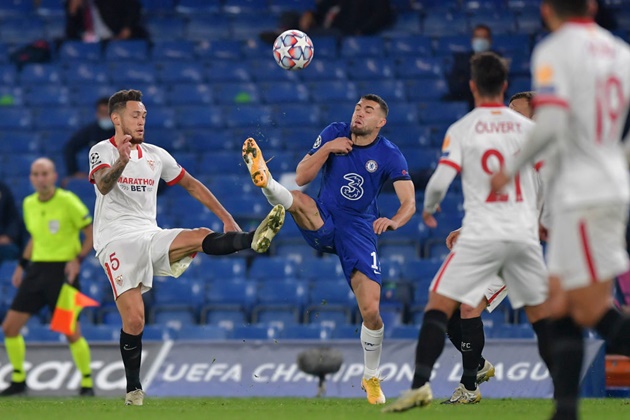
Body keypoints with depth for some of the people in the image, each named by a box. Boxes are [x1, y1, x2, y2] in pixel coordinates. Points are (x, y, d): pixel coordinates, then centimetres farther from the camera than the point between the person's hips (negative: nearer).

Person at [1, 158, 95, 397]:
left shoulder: (67, 201, -11)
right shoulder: (29, 204, 7)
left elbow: (92, 234, -6)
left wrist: (78, 259, -19)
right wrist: (22, 265, 15)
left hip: (63, 271, -6)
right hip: (37, 269, 6)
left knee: (71, 332, -10)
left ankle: (87, 383, 7)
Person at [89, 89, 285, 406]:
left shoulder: (155, 155, 15)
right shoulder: (103, 151, -3)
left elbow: (192, 185, 24)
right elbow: (103, 185, -25)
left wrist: (227, 218, 18)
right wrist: (120, 162, -48)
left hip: (150, 237, 5)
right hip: (116, 240, -5)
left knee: (201, 237, -26)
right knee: (134, 320, -16)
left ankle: (254, 240, -48)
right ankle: (133, 388, -1)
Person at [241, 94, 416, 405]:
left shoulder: (390, 156, -7)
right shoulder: (334, 134, -2)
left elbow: (409, 203, -16)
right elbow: (301, 178, -4)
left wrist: (394, 221, -38)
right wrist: (326, 149, -18)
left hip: (359, 231, -2)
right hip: (323, 221, 2)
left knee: (371, 311, -8)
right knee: (298, 201, -33)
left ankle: (371, 379, 10)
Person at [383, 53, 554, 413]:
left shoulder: (461, 130, -1)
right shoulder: (527, 127, 6)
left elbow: (440, 182, -7)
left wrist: (428, 208, 15)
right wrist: (543, 221, 25)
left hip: (480, 235, -2)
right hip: (524, 233, 2)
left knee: (438, 305, 1)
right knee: (541, 314, 13)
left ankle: (421, 385, -13)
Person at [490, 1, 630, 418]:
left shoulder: (554, 51, -9)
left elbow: (552, 123, -21)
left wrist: (512, 169, -8)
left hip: (582, 193, -8)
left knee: (592, 310, -6)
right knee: (562, 304, 11)